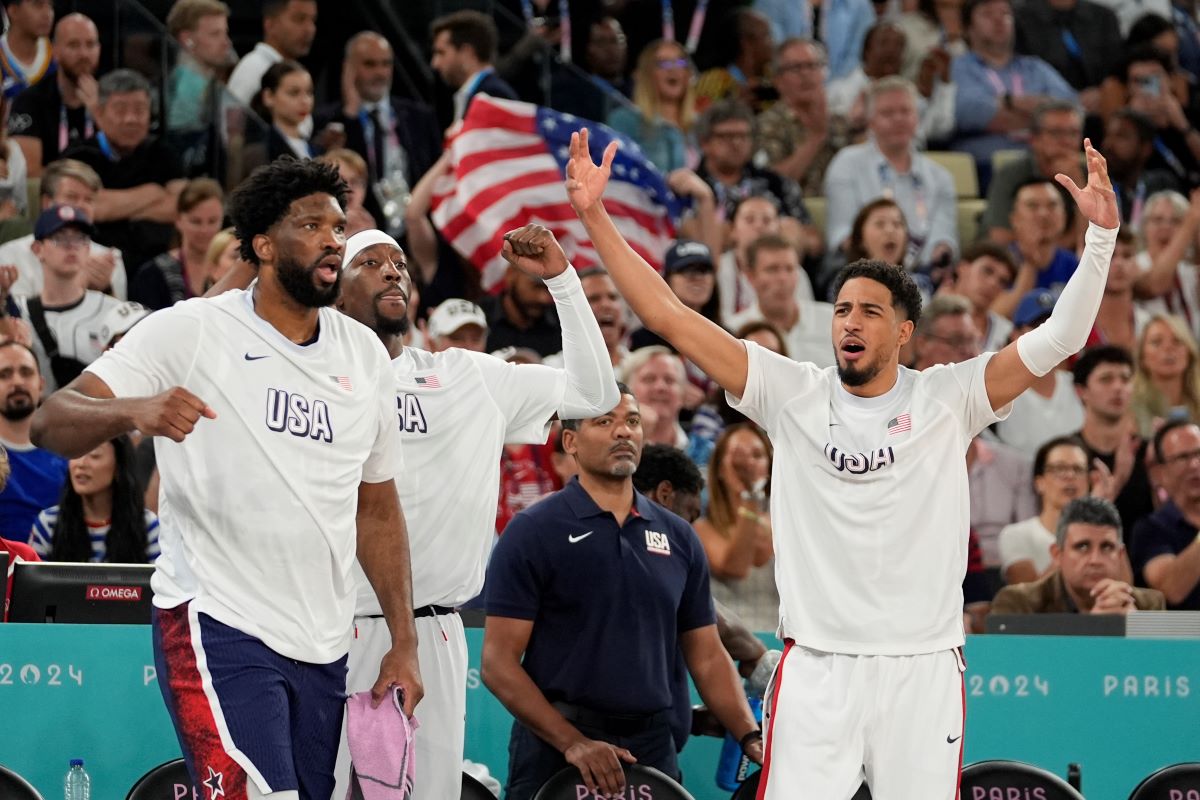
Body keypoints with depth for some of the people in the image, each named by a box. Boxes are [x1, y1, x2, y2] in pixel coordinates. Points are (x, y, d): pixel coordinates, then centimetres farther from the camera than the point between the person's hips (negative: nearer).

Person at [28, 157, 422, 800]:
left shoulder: (365, 355, 12)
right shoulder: (189, 331, -4)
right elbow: (51, 422, -11)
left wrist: (404, 644, 13)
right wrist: (135, 411, -32)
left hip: (324, 649, 6)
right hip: (218, 626, -6)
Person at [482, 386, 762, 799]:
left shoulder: (678, 537, 11)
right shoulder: (532, 532, -3)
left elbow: (707, 657, 14)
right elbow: (498, 662, -8)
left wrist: (750, 736, -1)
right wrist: (573, 742, -18)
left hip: (653, 748, 4)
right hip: (555, 747, -4)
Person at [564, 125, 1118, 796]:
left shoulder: (947, 399, 1)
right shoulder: (793, 394, 3)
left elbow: (1060, 338, -6)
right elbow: (669, 317, 1)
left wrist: (1101, 236, -18)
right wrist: (594, 217, -5)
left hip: (924, 666, 0)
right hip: (816, 665, 0)